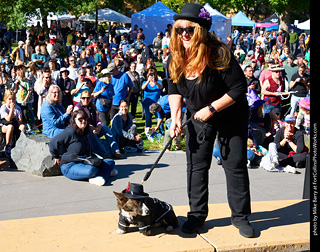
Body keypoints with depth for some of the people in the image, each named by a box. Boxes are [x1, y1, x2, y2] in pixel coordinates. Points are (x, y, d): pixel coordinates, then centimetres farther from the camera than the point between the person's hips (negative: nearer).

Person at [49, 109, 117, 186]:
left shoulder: (84, 133, 13)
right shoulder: (70, 132, -14)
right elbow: (53, 143, -12)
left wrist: (91, 156, 11)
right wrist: (57, 157, 0)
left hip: (86, 162, 9)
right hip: (70, 167, -9)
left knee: (110, 162, -3)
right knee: (91, 170, -39)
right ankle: (105, 171, -8)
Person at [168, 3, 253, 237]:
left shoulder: (219, 55, -28)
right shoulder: (177, 59, -11)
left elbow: (240, 87, -25)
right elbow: (175, 90, 2)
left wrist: (212, 108, -25)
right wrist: (176, 117, -11)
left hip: (231, 117, -5)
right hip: (198, 117, 5)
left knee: (236, 166, 1)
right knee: (196, 165, 5)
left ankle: (240, 216, 14)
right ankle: (197, 214, 18)